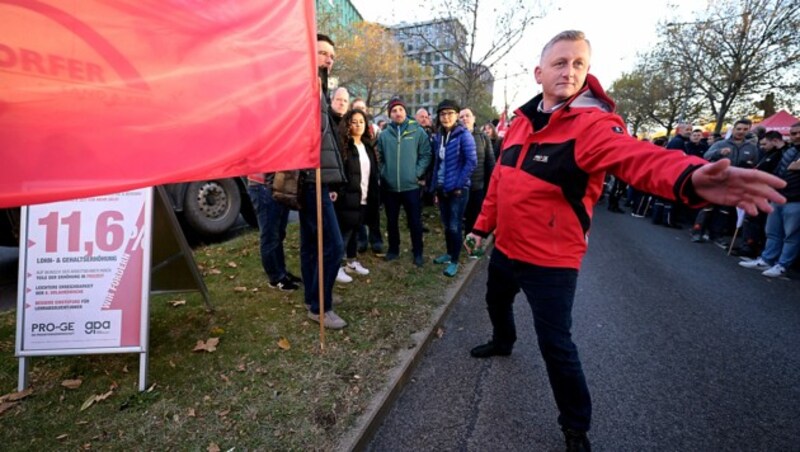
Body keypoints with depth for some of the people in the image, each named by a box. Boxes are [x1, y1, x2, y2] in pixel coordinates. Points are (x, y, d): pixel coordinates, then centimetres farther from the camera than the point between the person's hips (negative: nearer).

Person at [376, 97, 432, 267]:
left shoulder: (418, 131, 0)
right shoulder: (384, 135, 6)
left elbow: (426, 154, -1)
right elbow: (380, 158, 9)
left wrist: (418, 173, -9)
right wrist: (384, 174, -2)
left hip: (411, 185, -2)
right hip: (389, 187, 3)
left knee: (415, 221, 5)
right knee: (391, 221, 13)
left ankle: (417, 253, 20)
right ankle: (393, 249, 30)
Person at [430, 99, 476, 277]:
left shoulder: (464, 135, -9)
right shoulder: (438, 137, 9)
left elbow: (471, 162, -15)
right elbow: (437, 163, 13)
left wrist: (458, 184, -16)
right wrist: (435, 187, 9)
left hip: (457, 189, -6)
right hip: (442, 188, 6)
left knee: (455, 226, 0)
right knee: (446, 224, 15)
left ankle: (455, 261, 13)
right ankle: (449, 253, 32)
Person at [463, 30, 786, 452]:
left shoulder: (592, 124, -16)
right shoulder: (521, 122, 4)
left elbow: (637, 156, -37)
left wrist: (689, 177, -58)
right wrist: (482, 225, 16)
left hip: (550, 261, -6)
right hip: (506, 247, 7)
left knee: (555, 344, 2)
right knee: (496, 302, 29)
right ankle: (503, 342, 63)